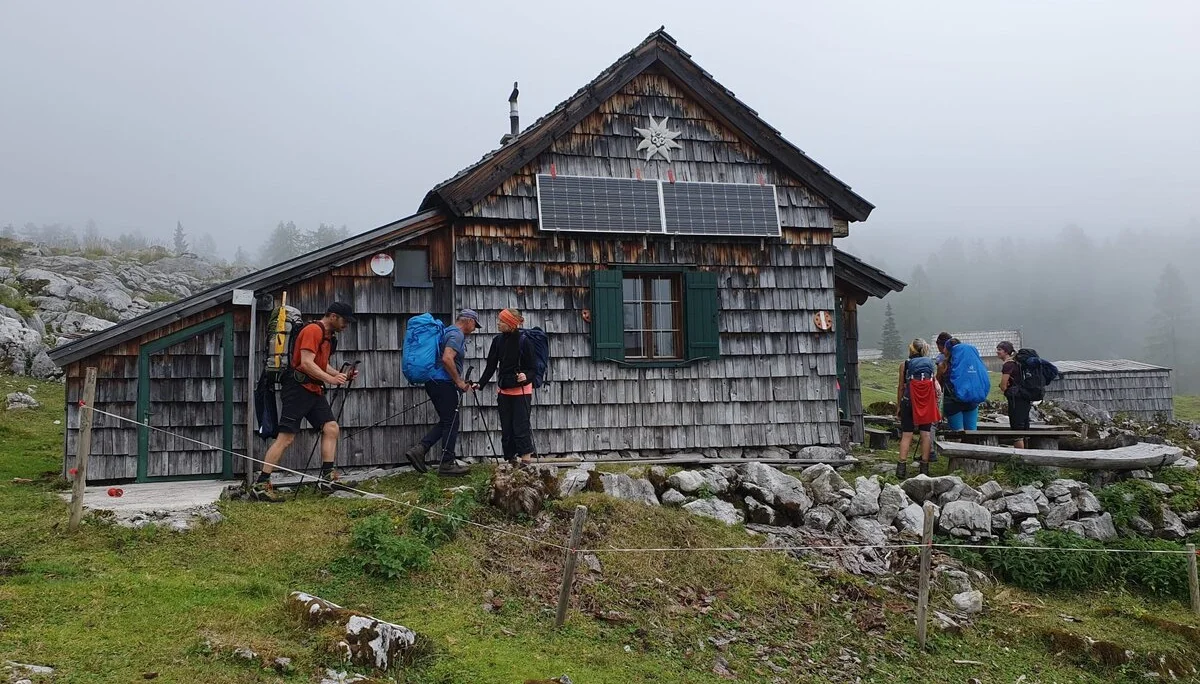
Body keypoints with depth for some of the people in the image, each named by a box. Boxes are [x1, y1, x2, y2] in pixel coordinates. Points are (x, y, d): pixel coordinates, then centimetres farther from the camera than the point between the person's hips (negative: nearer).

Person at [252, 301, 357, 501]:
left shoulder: (327, 335, 20)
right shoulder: (313, 330, -11)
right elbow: (306, 363, -20)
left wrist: (341, 375, 10)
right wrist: (330, 379, -21)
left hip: (314, 390, 10)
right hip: (298, 387, -10)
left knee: (331, 428, -1)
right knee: (286, 437, -10)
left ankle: (326, 478, -1)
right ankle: (260, 485, -7)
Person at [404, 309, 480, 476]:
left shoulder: (450, 332, 21)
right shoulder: (457, 334, -11)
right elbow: (447, 359, -25)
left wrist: (461, 382, 23)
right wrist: (459, 381, -17)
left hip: (434, 382, 10)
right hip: (443, 383, -10)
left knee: (446, 422, 13)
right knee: (451, 423, -3)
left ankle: (418, 450, 4)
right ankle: (447, 464, 2)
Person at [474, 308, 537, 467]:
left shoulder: (524, 341, -11)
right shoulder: (498, 340, 4)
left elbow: (532, 368, -8)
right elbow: (491, 365, 8)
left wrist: (526, 376, -28)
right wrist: (481, 384, 0)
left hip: (522, 390, -6)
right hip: (504, 390, 6)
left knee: (521, 426, -8)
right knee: (506, 428, 7)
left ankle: (526, 458, -3)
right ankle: (511, 458, 13)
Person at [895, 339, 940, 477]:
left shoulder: (905, 364, 8)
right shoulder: (930, 363, 13)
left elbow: (900, 387, 6)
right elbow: (935, 383, 6)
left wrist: (898, 406, 11)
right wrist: (936, 402, 11)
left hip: (910, 397, -1)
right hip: (928, 399, 1)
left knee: (907, 434, -1)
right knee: (925, 433, 5)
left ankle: (902, 466, -9)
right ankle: (924, 468, 4)